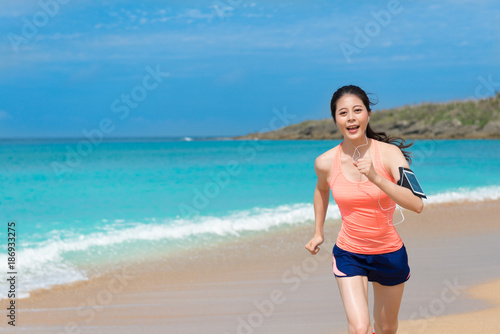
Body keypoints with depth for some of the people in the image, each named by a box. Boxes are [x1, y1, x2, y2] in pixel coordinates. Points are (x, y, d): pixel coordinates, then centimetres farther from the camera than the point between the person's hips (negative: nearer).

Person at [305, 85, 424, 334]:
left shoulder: (389, 154, -17)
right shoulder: (326, 162, -12)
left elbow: (416, 204, -29)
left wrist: (376, 177, -38)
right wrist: (318, 233, 17)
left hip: (389, 254, 1)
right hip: (349, 254, 0)